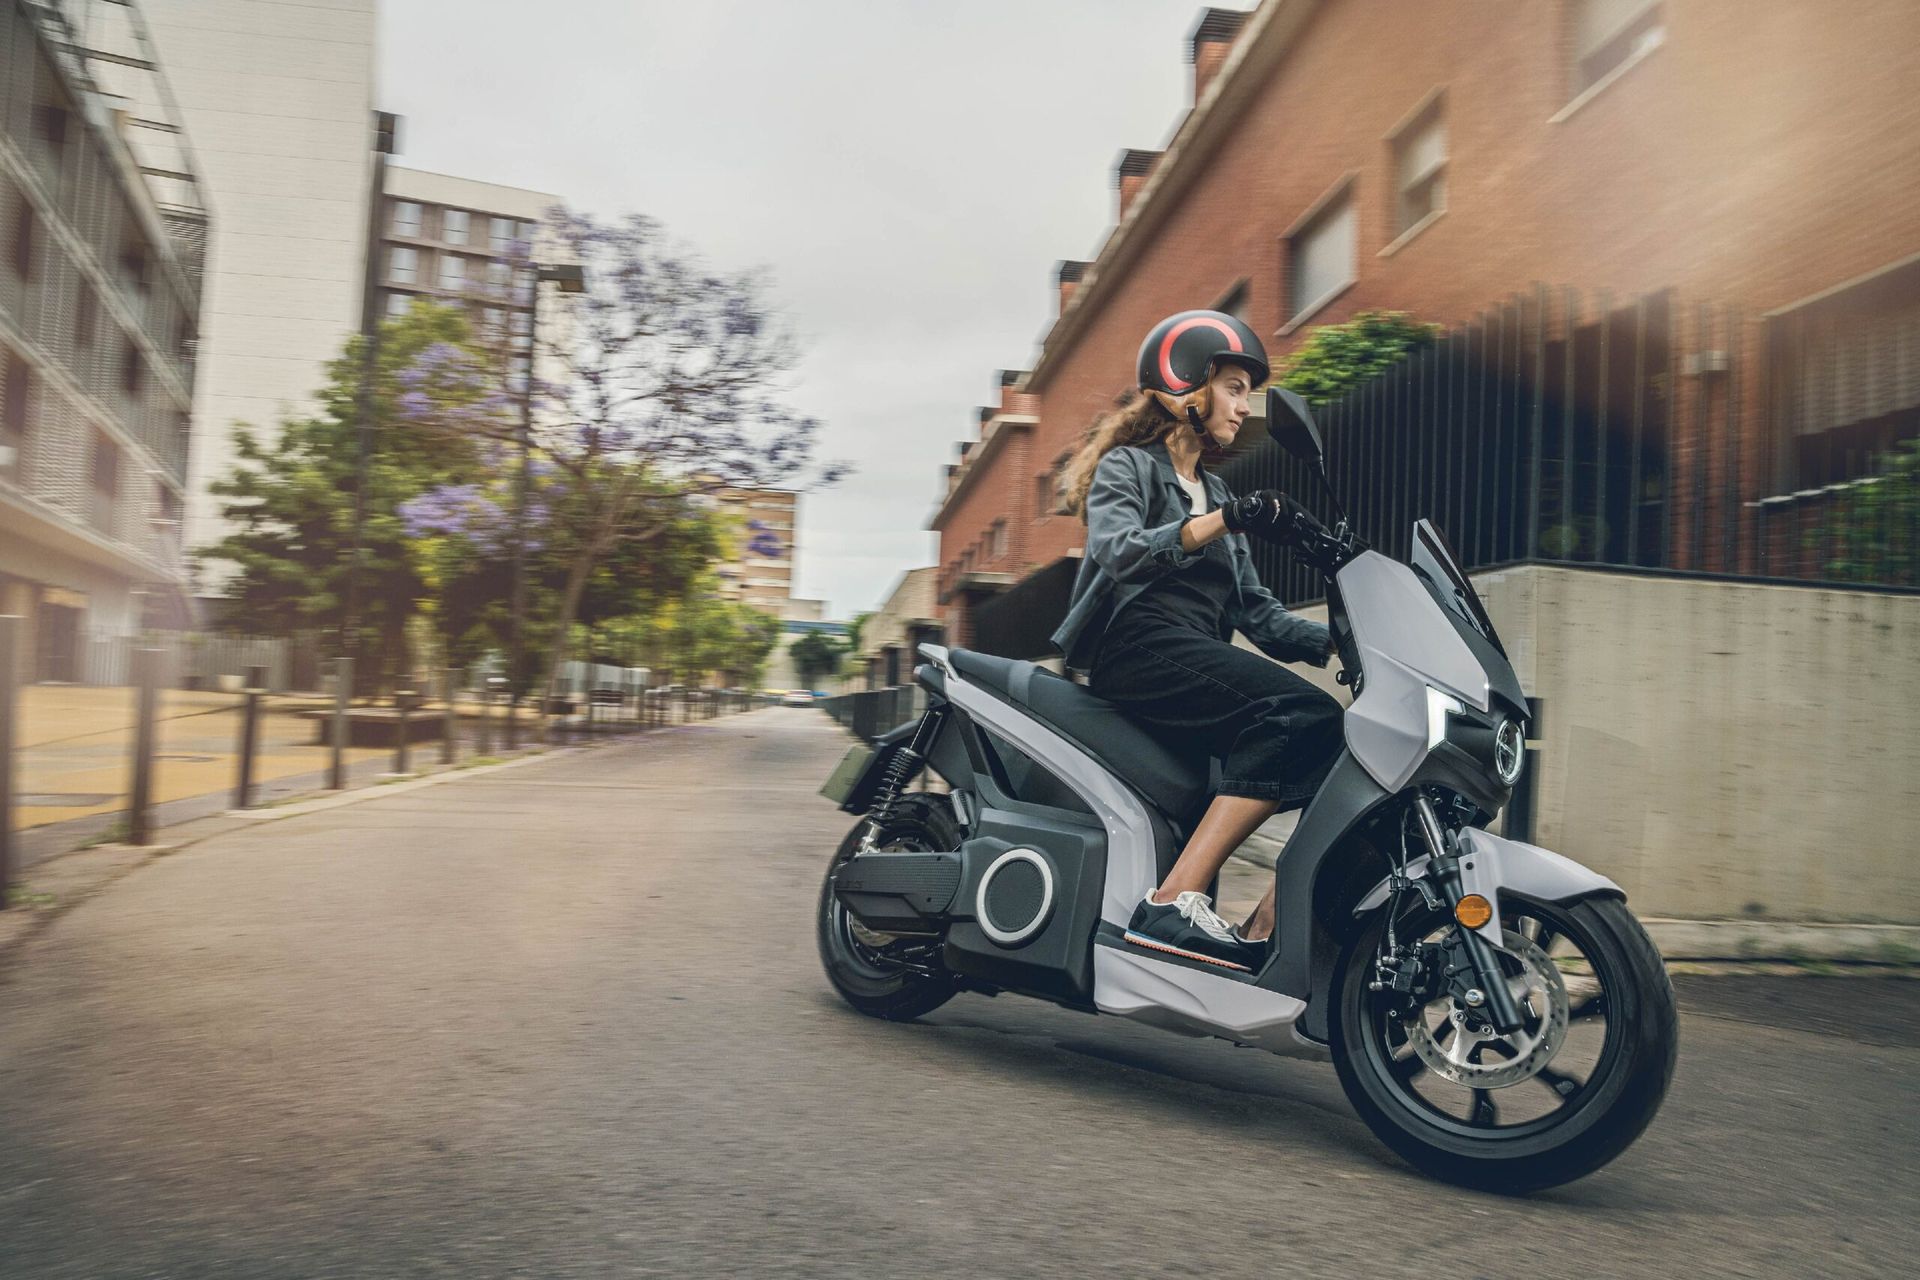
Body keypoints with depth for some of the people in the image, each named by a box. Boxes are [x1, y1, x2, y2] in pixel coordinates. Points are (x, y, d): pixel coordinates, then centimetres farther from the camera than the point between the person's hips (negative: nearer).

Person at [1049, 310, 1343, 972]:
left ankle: (1266, 928, -17)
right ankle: (1171, 902, -32)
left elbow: (1254, 611, 22)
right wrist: (1222, 520, -28)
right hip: (1137, 648, -7)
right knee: (1302, 714, -28)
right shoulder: (1125, 467, 8)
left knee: (1337, 749, -13)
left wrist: (1340, 641, 7)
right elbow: (1117, 551, -16)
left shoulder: (1216, 492, 29)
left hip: (1202, 657, 7)